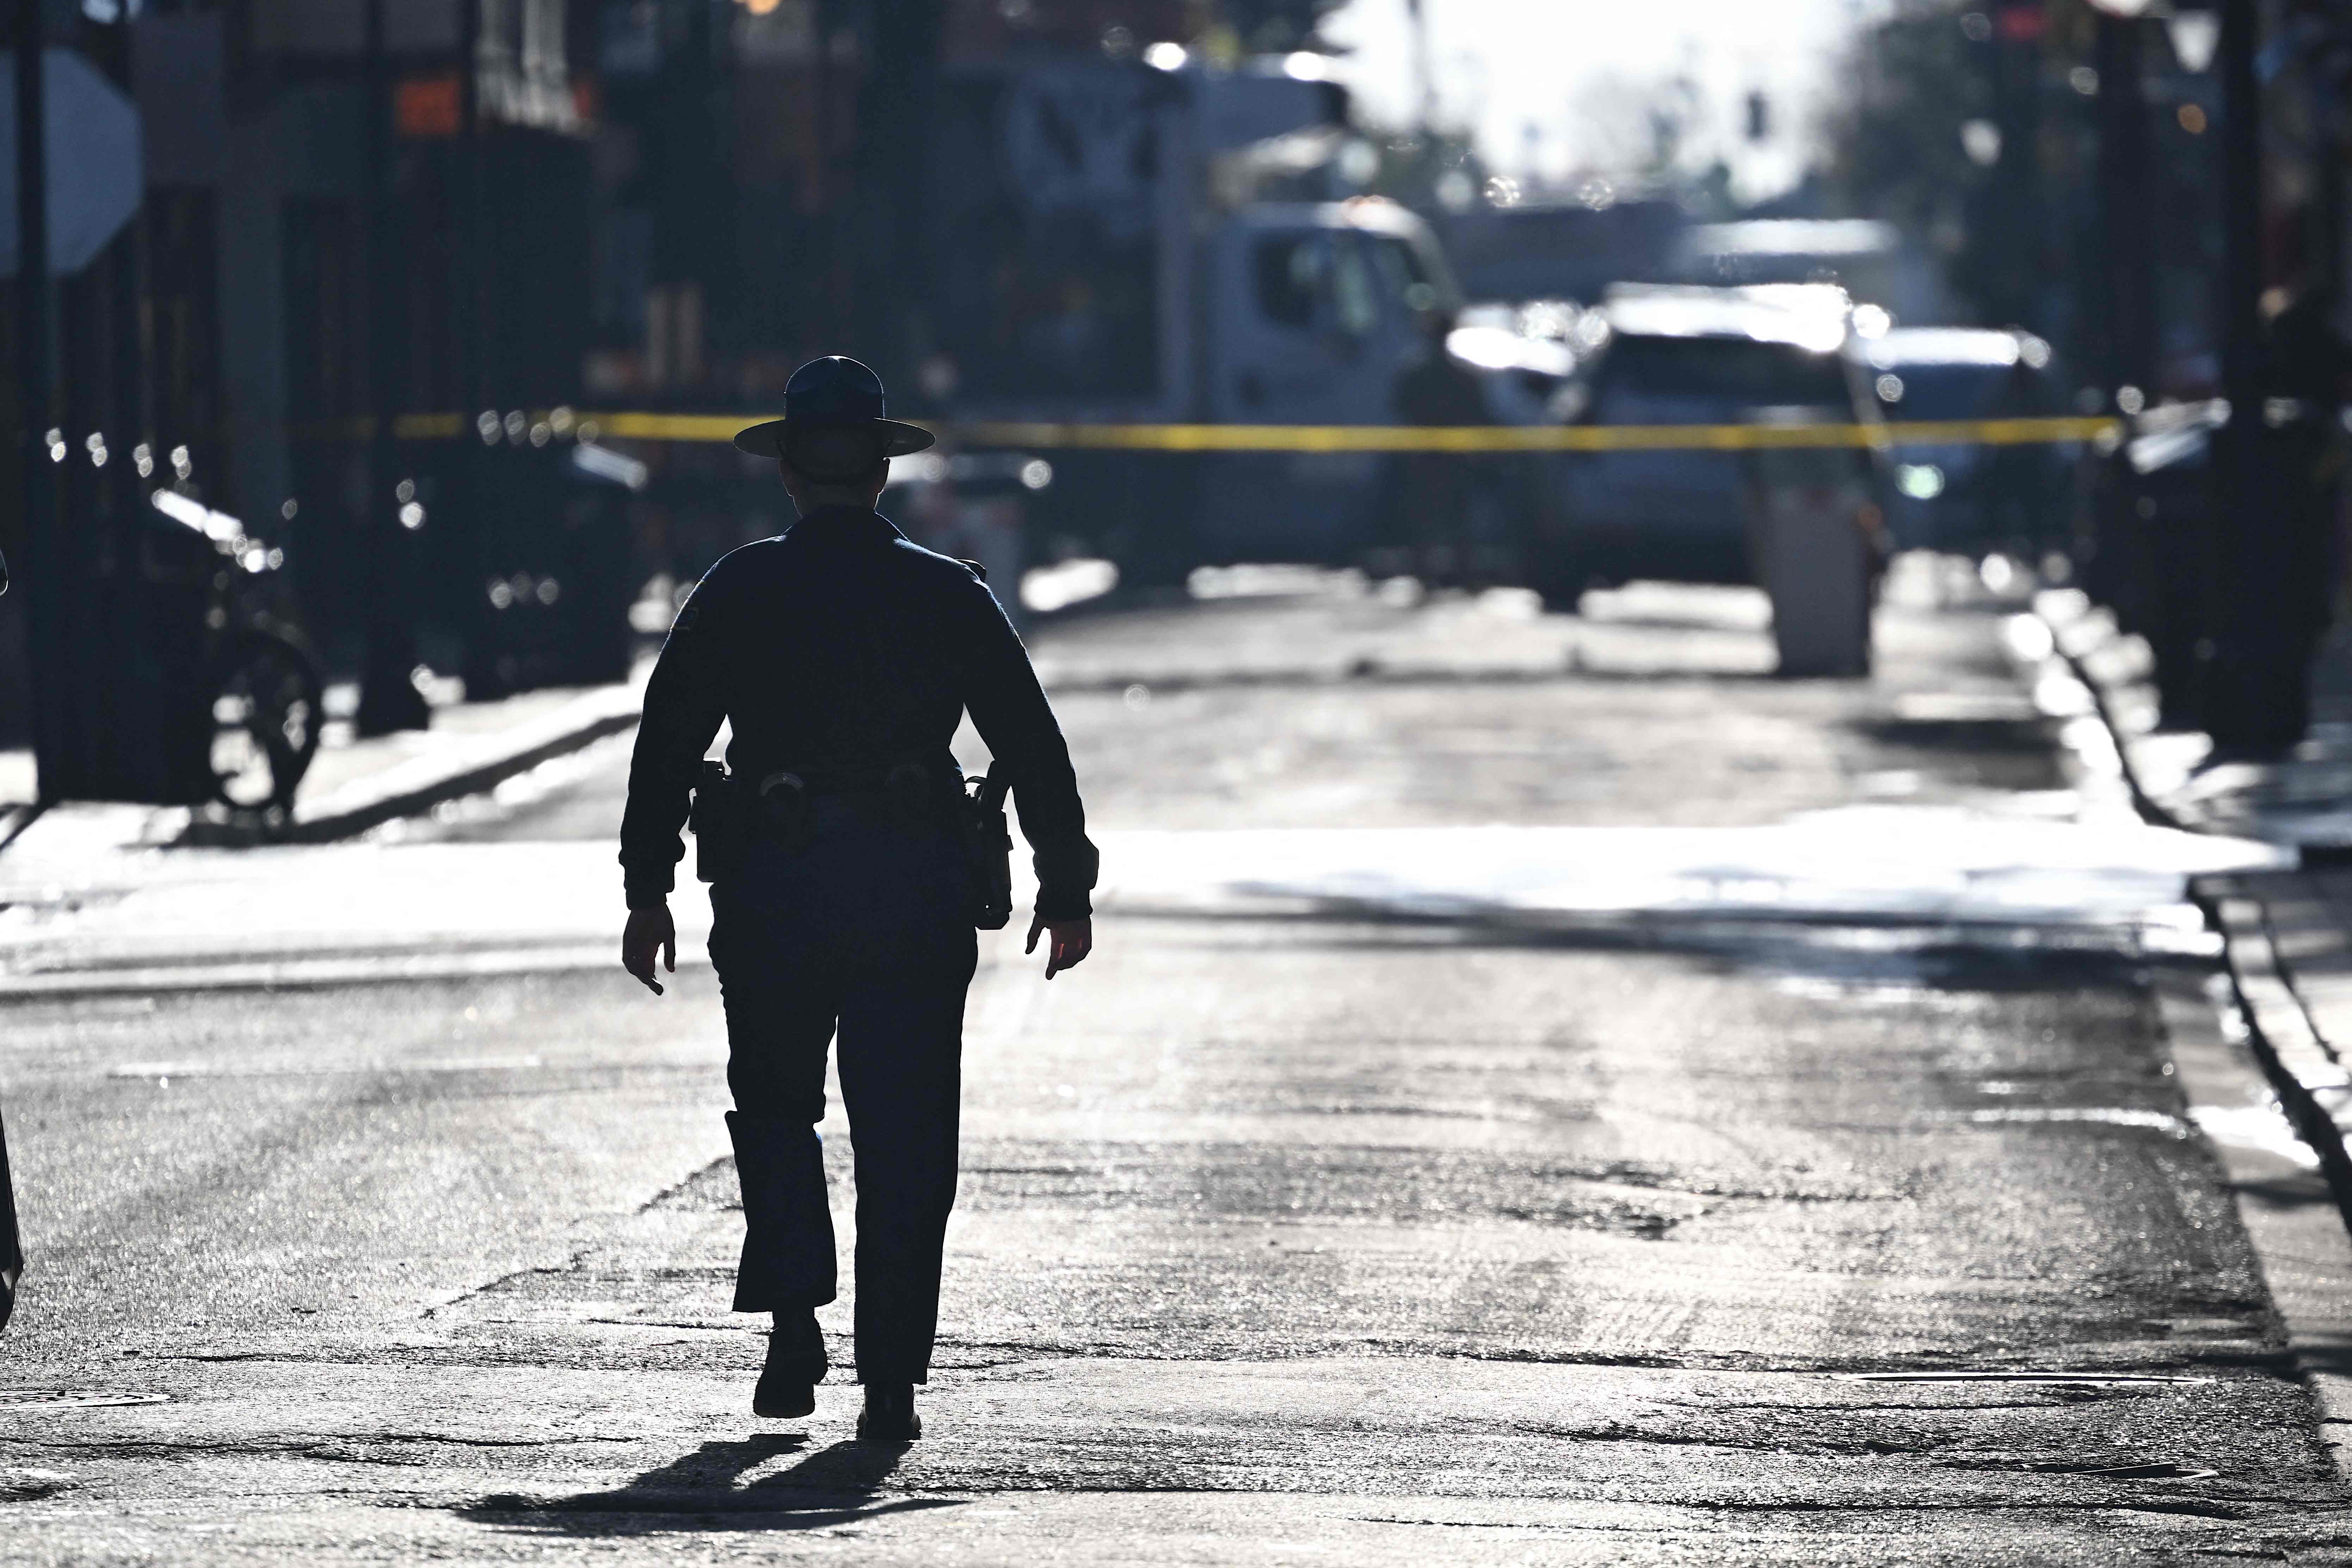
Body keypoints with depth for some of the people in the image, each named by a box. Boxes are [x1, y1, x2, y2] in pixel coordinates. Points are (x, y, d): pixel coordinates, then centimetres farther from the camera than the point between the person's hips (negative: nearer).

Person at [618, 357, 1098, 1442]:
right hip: (917, 894, 1)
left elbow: (667, 741, -2)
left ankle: (795, 1328, 1)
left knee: (775, 1108, 17)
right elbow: (1033, 747, 5)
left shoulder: (740, 590, 1)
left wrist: (648, 889, 2)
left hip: (773, 894, 0)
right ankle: (891, 1380, 1)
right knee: (905, 1138, 5)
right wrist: (1067, 885, 11)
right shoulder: (949, 596, 5)